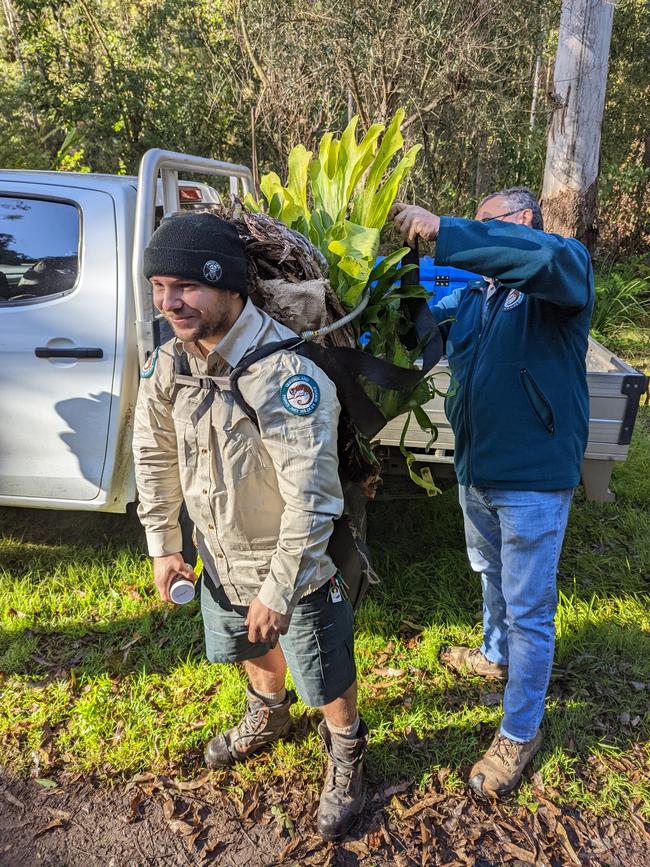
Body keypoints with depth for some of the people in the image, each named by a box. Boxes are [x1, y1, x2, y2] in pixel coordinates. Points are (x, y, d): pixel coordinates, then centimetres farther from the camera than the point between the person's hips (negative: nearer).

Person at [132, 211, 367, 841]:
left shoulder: (285, 374, -33)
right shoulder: (170, 362, -9)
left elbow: (311, 498, -31)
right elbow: (153, 453, 5)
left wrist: (277, 590, -23)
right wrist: (162, 544, 7)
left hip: (295, 565, -6)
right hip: (220, 556, 7)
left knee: (326, 678, 14)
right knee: (251, 648, 31)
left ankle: (345, 757, 46)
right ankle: (268, 717, 63)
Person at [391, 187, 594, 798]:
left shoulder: (566, 269, -11)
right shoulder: (472, 292, 10)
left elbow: (545, 255, -35)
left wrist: (445, 231, -36)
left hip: (533, 477, -7)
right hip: (476, 469, 8)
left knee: (529, 608, 5)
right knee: (491, 575, 28)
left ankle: (520, 732, 24)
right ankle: (496, 655, 55)